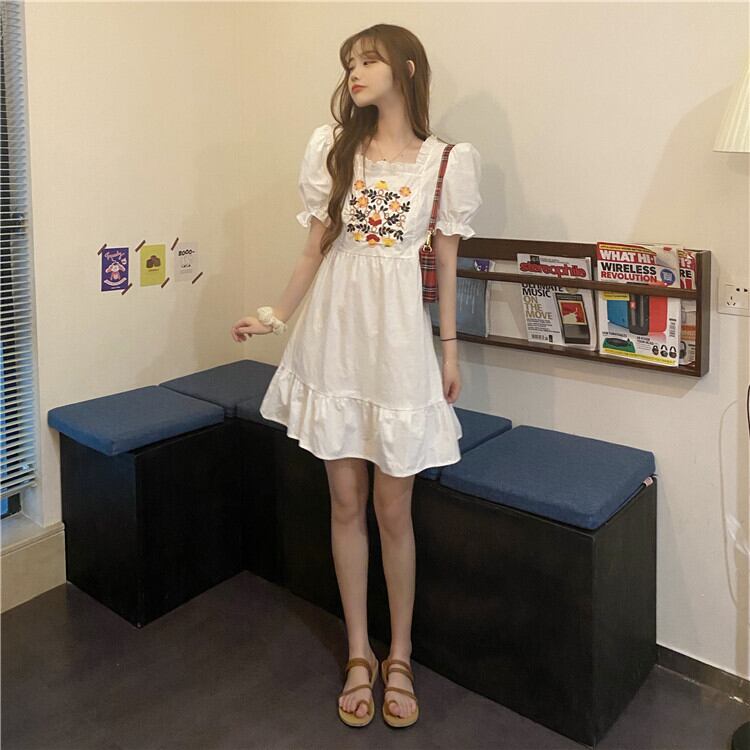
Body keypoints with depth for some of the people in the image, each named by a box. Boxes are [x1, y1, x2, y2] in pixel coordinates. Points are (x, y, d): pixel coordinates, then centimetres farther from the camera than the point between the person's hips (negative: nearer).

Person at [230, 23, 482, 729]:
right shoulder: (332, 147, 6)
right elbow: (315, 248, 9)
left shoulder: (446, 161, 1)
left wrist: (450, 350, 5)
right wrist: (275, 316, 4)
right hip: (333, 333, 2)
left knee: (393, 509, 4)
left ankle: (399, 657, 25)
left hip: (397, 338, -2)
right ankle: (359, 654, 26)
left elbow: (446, 263, 5)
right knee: (346, 502, 9)